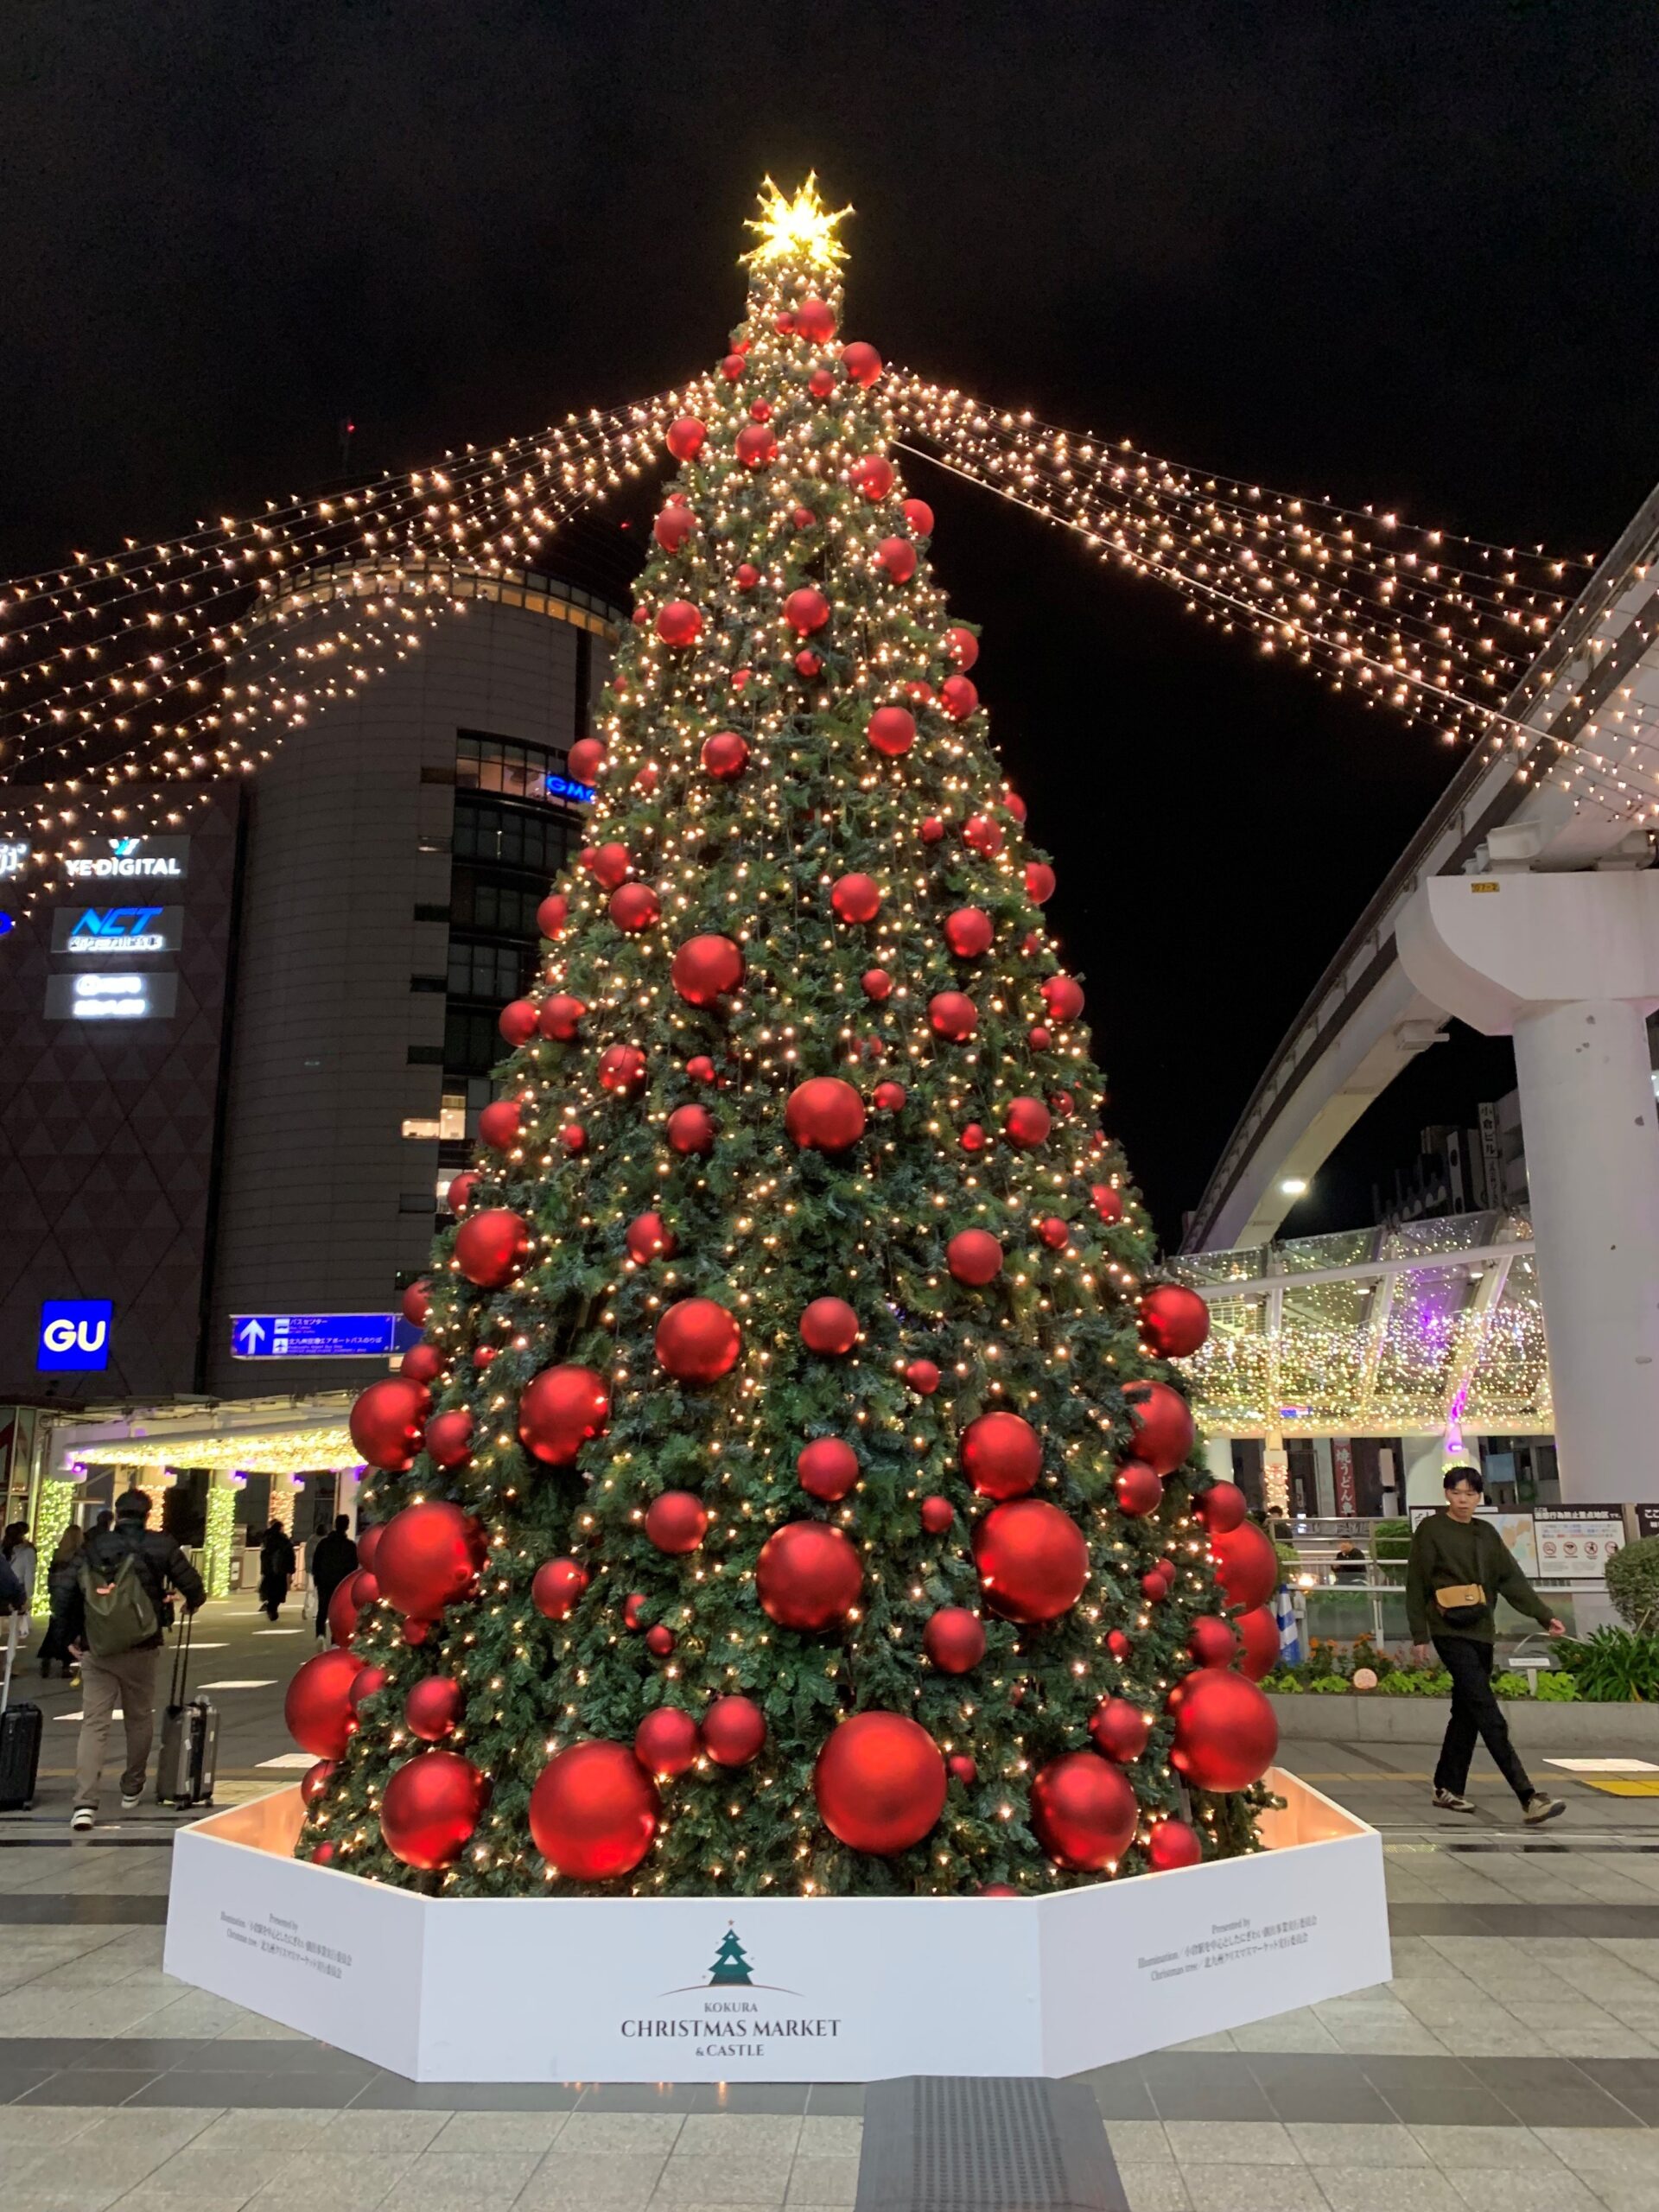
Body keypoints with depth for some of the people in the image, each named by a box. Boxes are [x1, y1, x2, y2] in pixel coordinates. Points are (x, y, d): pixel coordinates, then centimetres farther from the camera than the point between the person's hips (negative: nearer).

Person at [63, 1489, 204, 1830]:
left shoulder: (94, 1546, 0)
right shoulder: (161, 1546, -4)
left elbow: (69, 1593, 1)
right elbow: (193, 1587, -4)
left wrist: (72, 1635, 15)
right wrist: (192, 1604, 20)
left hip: (96, 1649, 1)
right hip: (141, 1648, 0)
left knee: (93, 1723, 2)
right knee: (139, 1718, 17)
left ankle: (85, 1803, -8)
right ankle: (132, 1788, 31)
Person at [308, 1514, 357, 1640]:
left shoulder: (324, 1542, 1)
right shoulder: (351, 1546, -4)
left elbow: (315, 1561, 3)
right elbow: (354, 1566, -2)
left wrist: (316, 1578, 11)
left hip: (324, 1582, 1)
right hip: (342, 1583, -1)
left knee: (322, 1611, 6)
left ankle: (321, 1635, -16)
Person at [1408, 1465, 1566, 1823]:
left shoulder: (1486, 1534, 12)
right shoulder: (1431, 1530, -4)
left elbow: (1513, 1580, 7)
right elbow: (1416, 1585, -4)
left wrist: (1545, 1616, -5)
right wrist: (1420, 1635, -7)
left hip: (1481, 1632, 6)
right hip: (1450, 1632, -6)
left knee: (1466, 1713, 11)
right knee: (1490, 1717, -12)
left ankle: (1447, 1789, 21)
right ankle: (1528, 1798, -16)